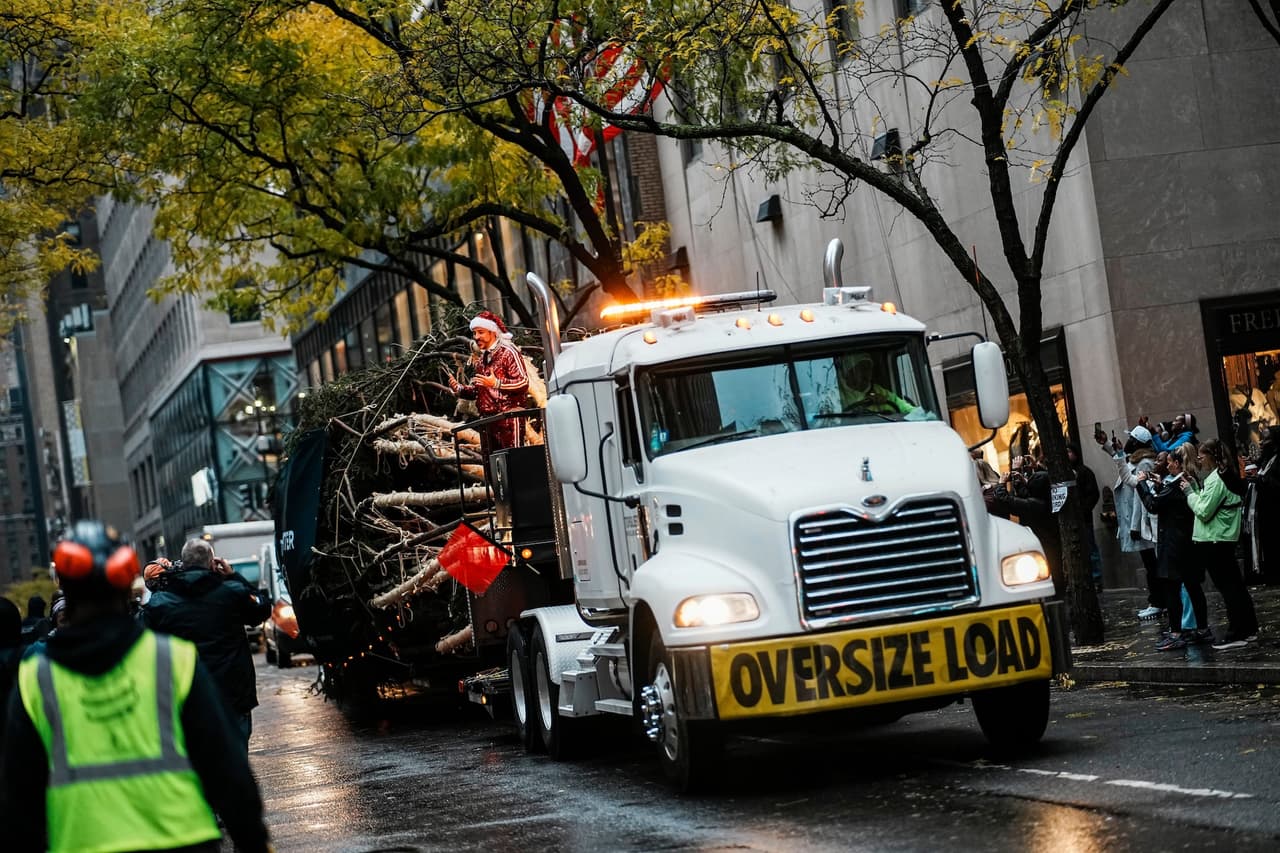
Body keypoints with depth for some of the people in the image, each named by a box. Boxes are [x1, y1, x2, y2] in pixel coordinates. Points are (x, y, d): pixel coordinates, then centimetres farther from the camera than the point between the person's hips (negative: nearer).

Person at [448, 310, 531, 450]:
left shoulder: (508, 353, -5)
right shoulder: (480, 359, 20)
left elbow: (523, 382, -14)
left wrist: (497, 383, -24)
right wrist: (460, 389, 7)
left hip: (509, 418, -8)